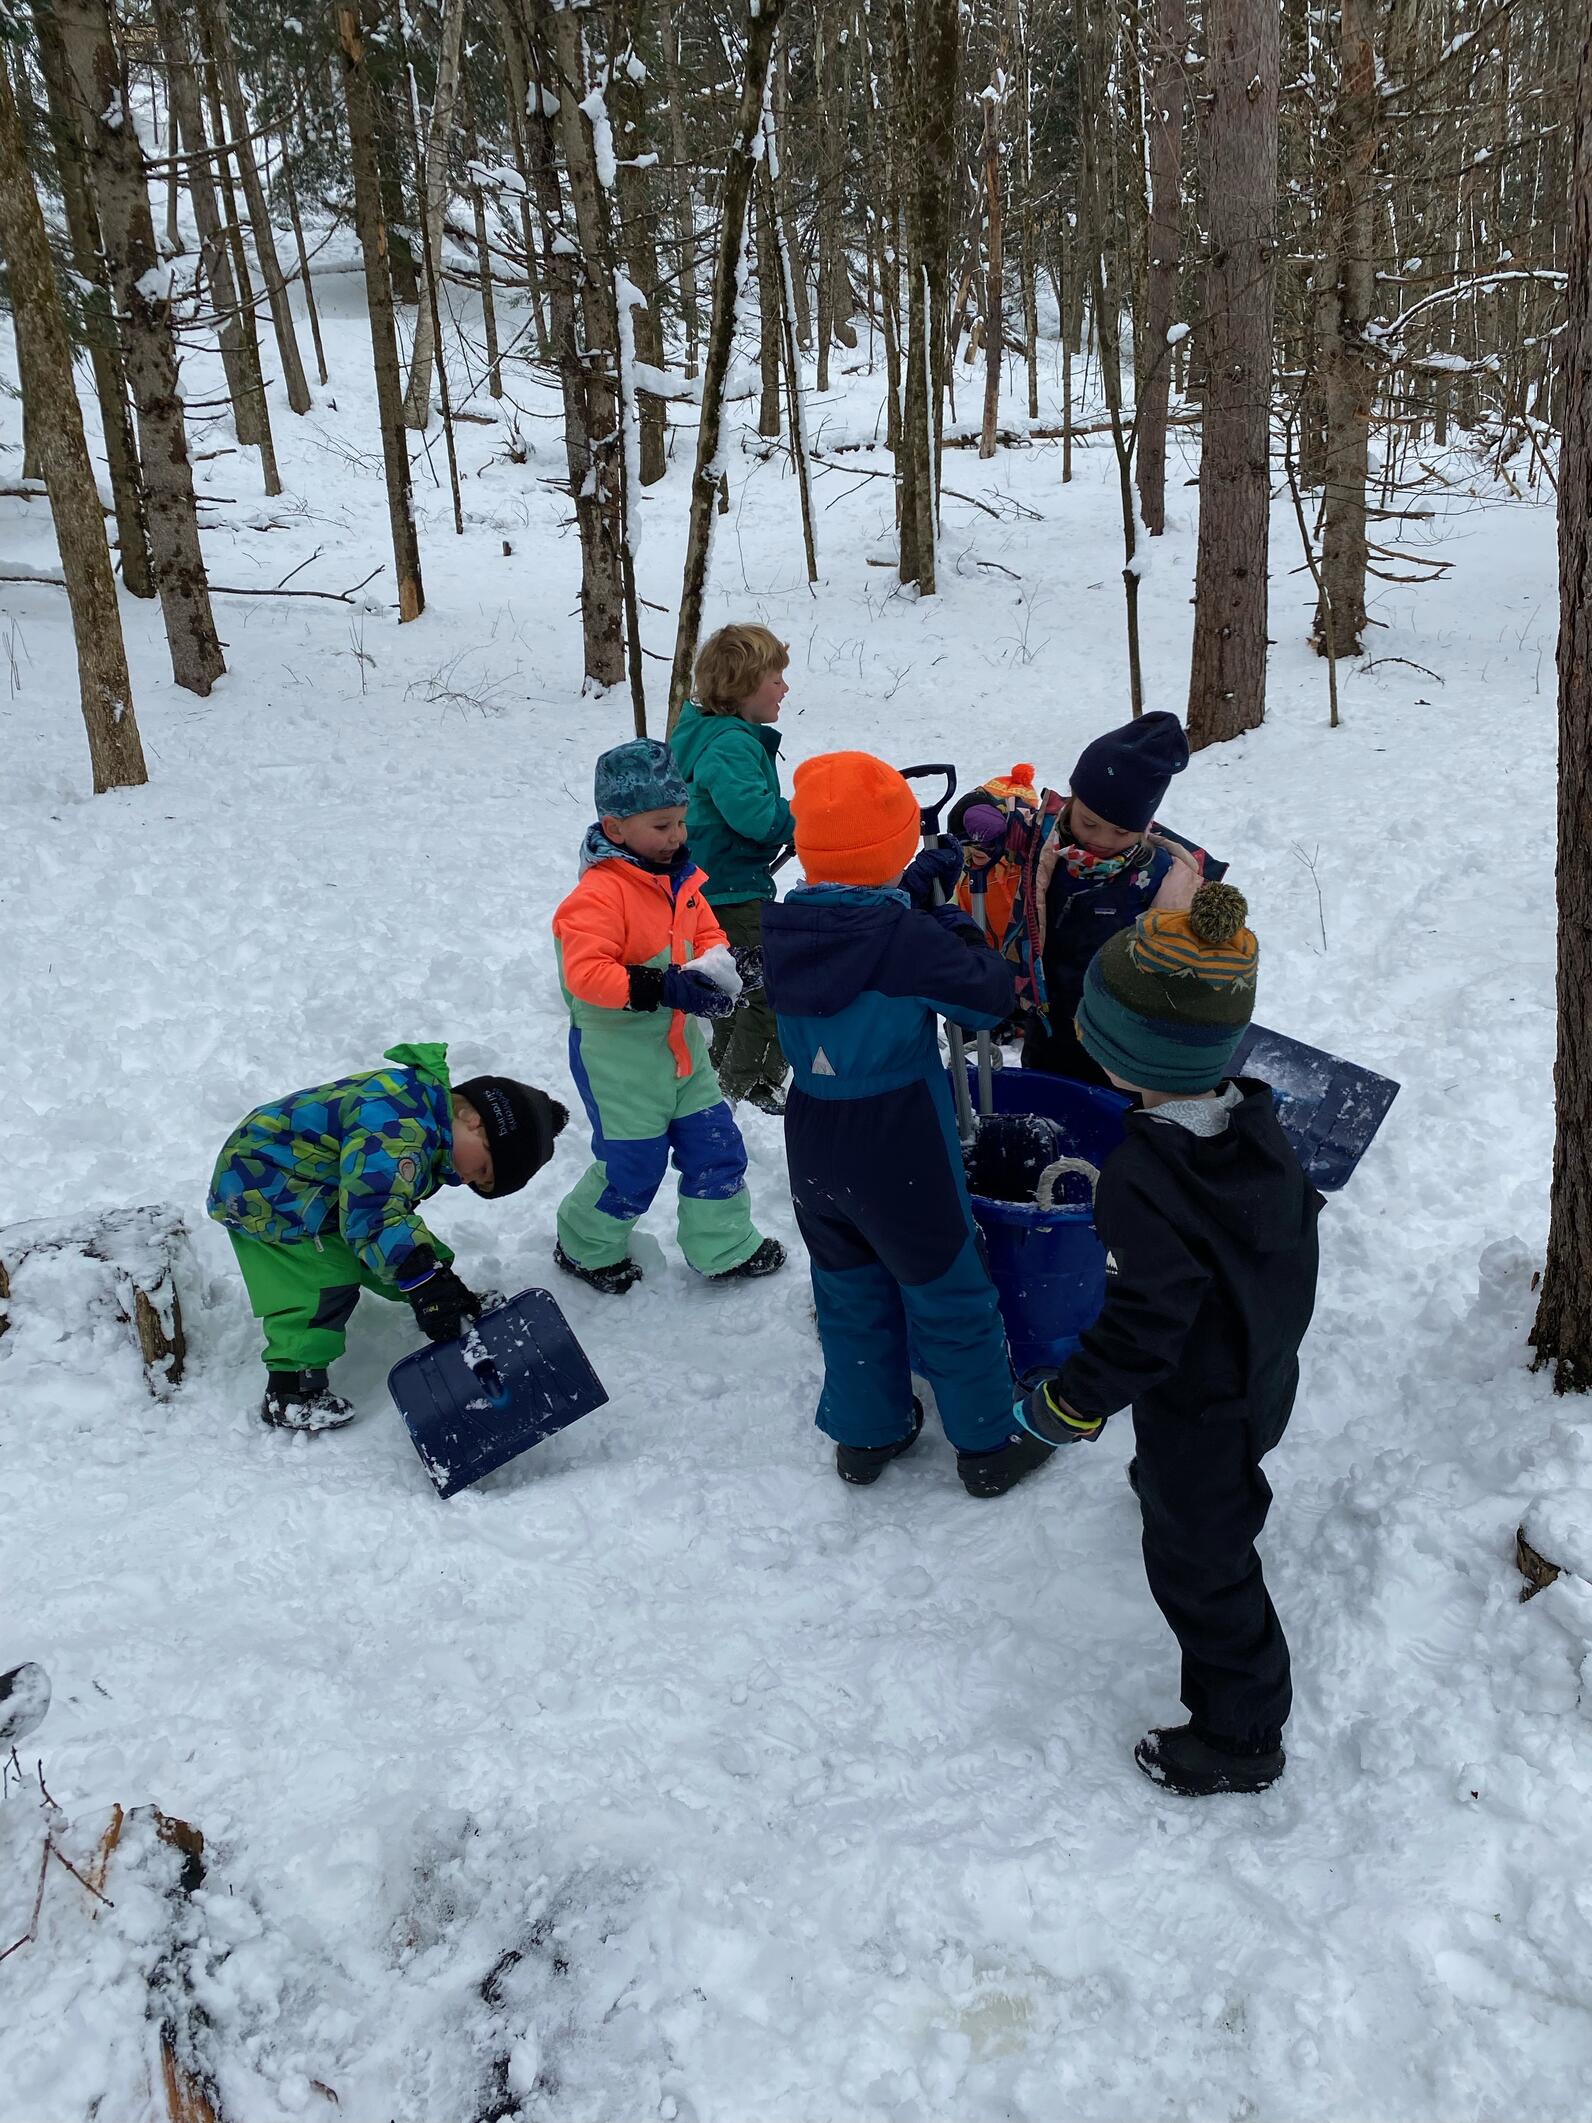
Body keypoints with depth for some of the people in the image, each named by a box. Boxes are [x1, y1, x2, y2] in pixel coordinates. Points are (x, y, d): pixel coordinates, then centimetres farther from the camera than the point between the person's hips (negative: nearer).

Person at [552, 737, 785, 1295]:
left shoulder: (681, 879, 3)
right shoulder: (599, 893, -23)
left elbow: (706, 932, 15)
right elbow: (585, 973, -30)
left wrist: (715, 963, -9)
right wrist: (661, 988, -35)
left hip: (679, 1045, 8)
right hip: (616, 1054, -8)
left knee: (714, 1144, 12)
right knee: (632, 1165, 3)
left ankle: (723, 1248, 30)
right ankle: (586, 1248, 29)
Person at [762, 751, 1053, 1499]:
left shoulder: (784, 927, -6)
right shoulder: (907, 939, -24)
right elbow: (990, 998, -13)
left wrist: (919, 888, 10)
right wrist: (956, 923, 0)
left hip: (813, 1153, 6)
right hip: (901, 1158, -6)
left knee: (850, 1291, 22)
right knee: (950, 1294, 12)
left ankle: (866, 1434, 36)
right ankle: (988, 1444, 26)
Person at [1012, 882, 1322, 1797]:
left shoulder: (1141, 1178, -36)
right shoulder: (1260, 1121, -12)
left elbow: (1144, 1322, -32)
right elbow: (1295, 1222, 5)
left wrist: (1067, 1404, -19)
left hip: (1198, 1404, -8)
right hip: (1268, 1369, 8)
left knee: (1199, 1559, 11)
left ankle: (1240, 1736, 27)